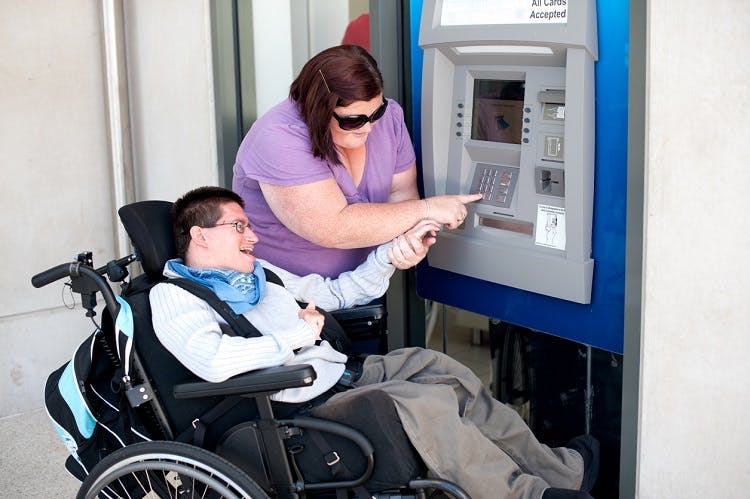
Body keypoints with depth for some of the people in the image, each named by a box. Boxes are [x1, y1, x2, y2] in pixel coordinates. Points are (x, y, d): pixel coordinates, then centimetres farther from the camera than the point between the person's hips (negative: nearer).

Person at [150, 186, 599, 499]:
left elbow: (334, 292, 26)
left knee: (439, 368, -2)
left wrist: (392, 256, 10)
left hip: (342, 375, 9)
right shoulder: (172, 296, -6)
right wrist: (300, 333, -16)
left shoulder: (257, 274, 19)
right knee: (426, 402, -23)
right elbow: (214, 361, -26)